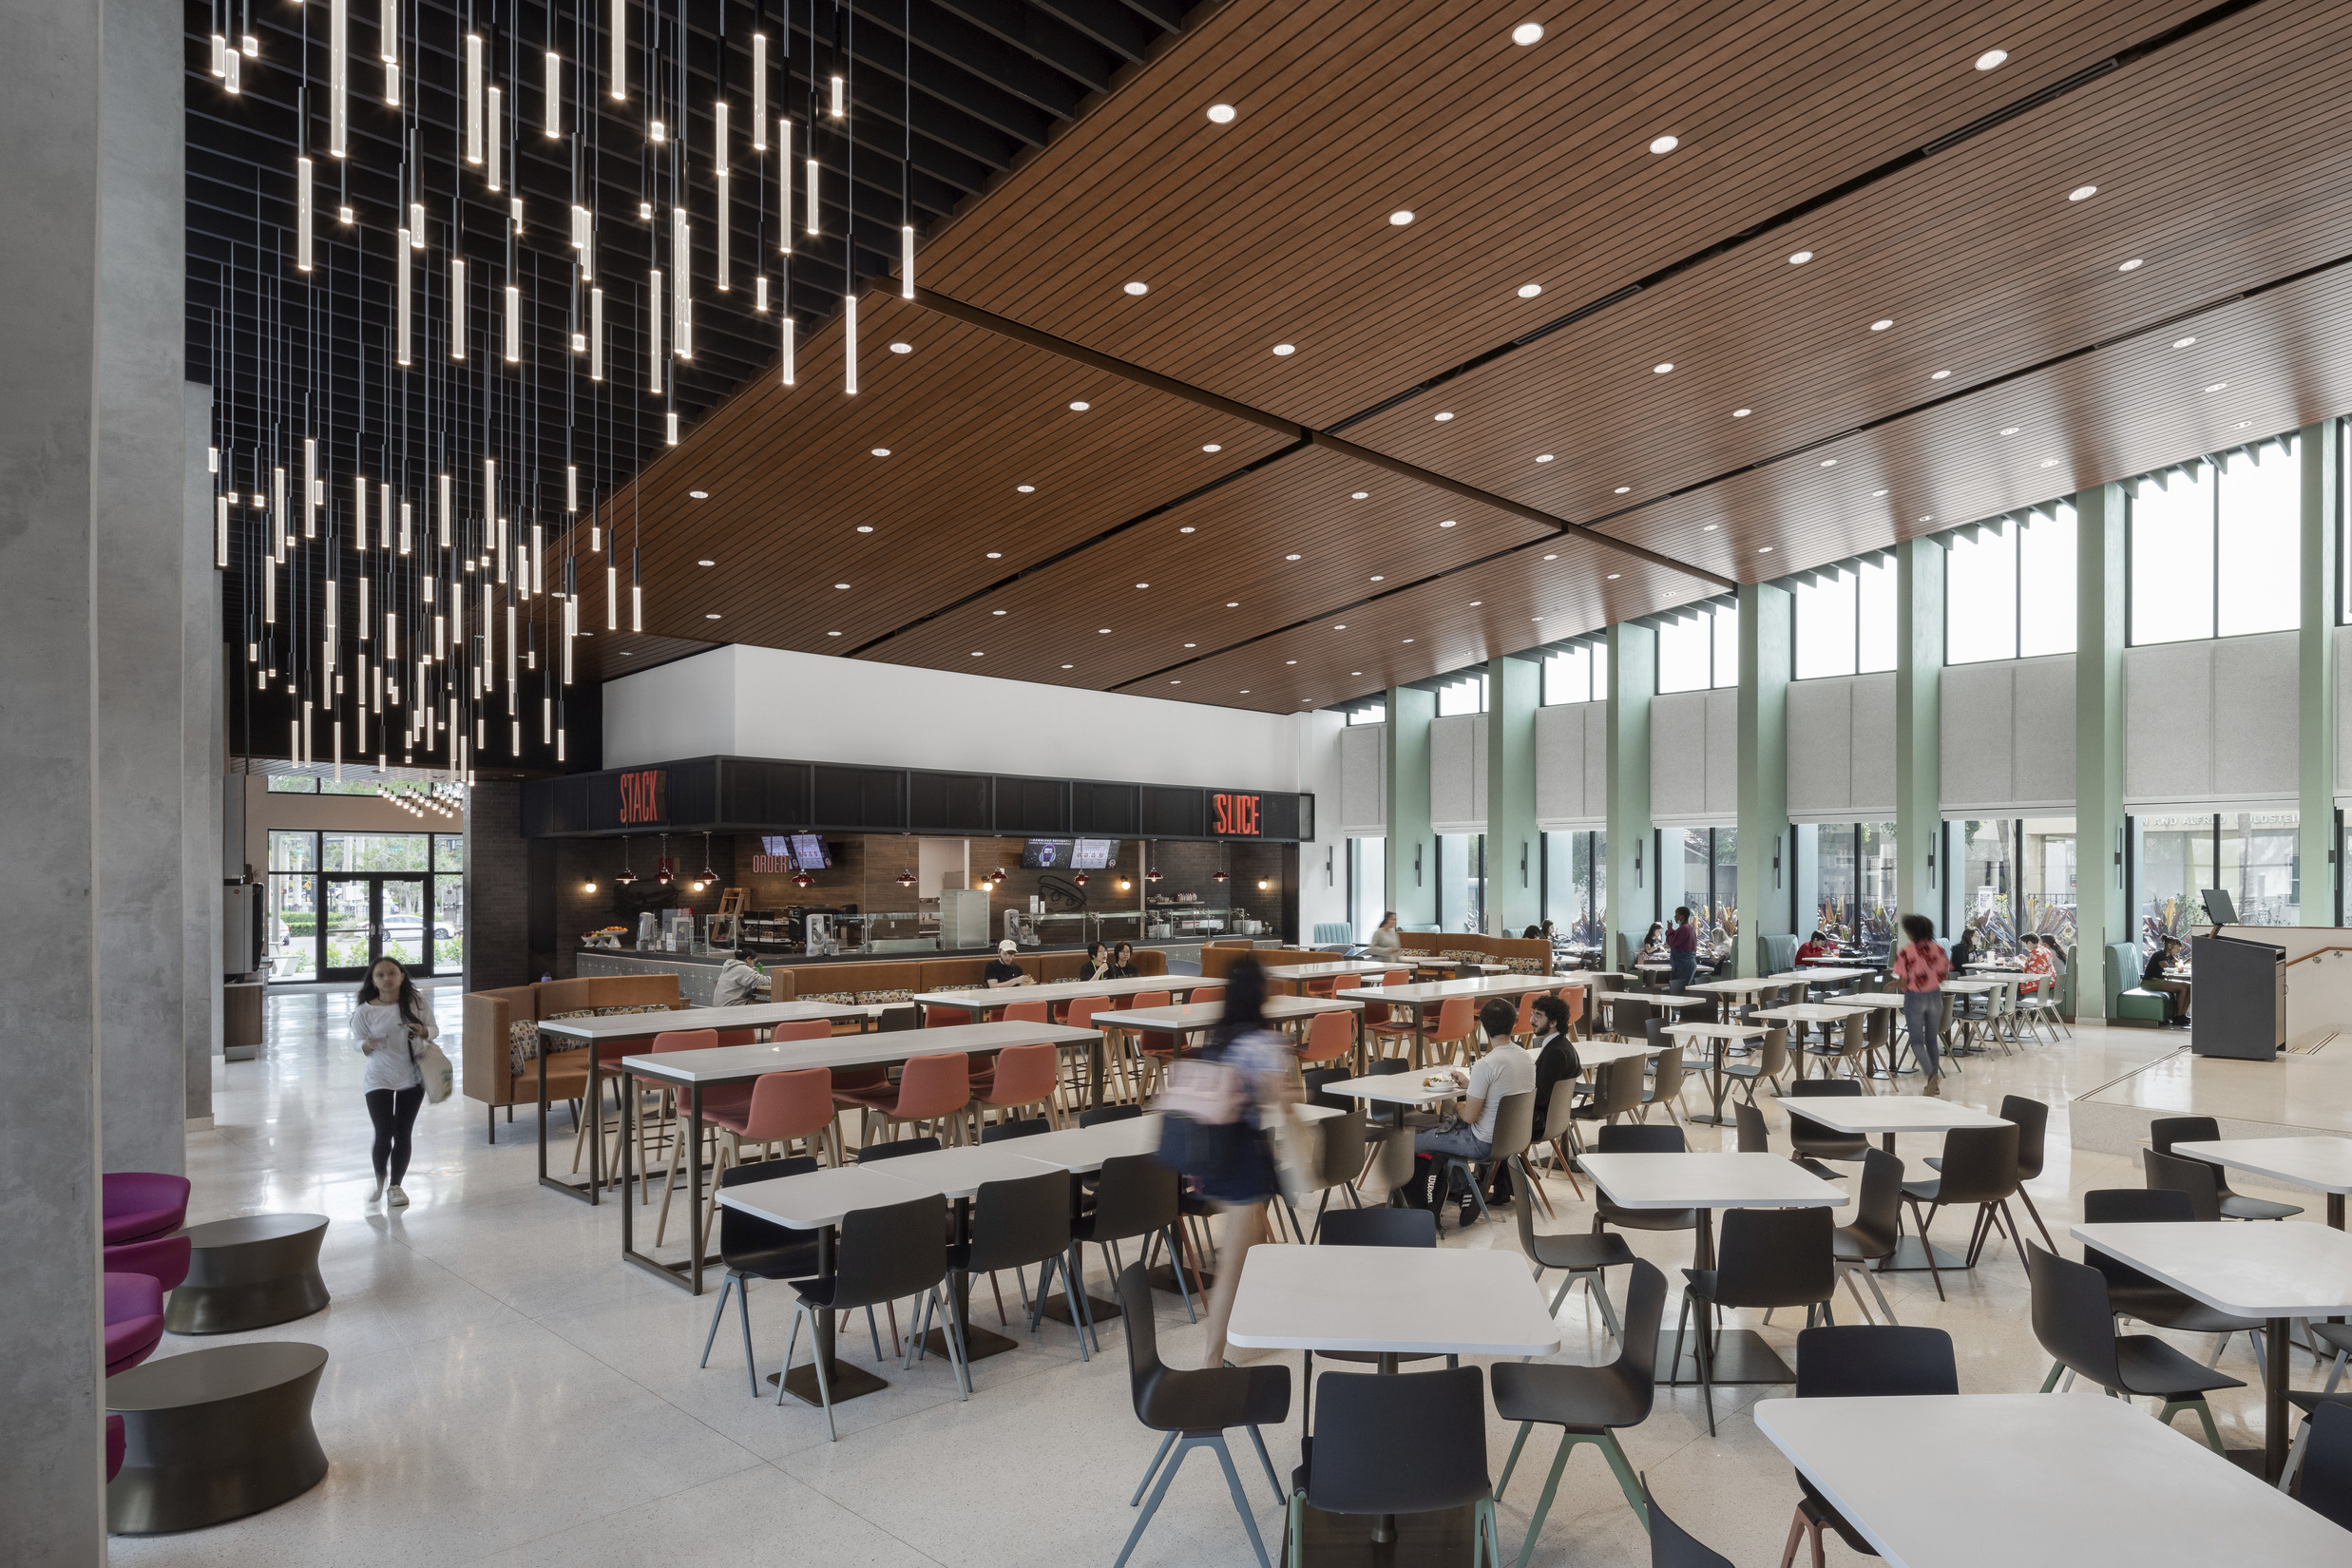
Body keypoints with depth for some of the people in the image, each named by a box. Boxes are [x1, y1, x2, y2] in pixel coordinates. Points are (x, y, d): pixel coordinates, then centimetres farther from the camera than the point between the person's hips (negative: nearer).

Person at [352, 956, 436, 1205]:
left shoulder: (417, 1002, -5)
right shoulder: (365, 1012, -9)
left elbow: (434, 1030, 5)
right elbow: (357, 1043, 2)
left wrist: (424, 1032, -19)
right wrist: (368, 1045, -22)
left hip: (411, 1078, 1)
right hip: (379, 1079, -1)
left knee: (402, 1134, 6)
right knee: (383, 1135, -3)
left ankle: (396, 1186, 24)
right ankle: (379, 1178, 28)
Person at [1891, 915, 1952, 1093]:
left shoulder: (1904, 952, -15)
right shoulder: (1938, 948, -4)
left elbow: (1904, 981, -15)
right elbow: (1944, 975, 0)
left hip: (1915, 998, -4)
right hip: (1935, 996, 4)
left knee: (1917, 1041, 6)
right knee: (1931, 1040, 17)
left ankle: (1930, 1073, -17)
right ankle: (1935, 1082, 22)